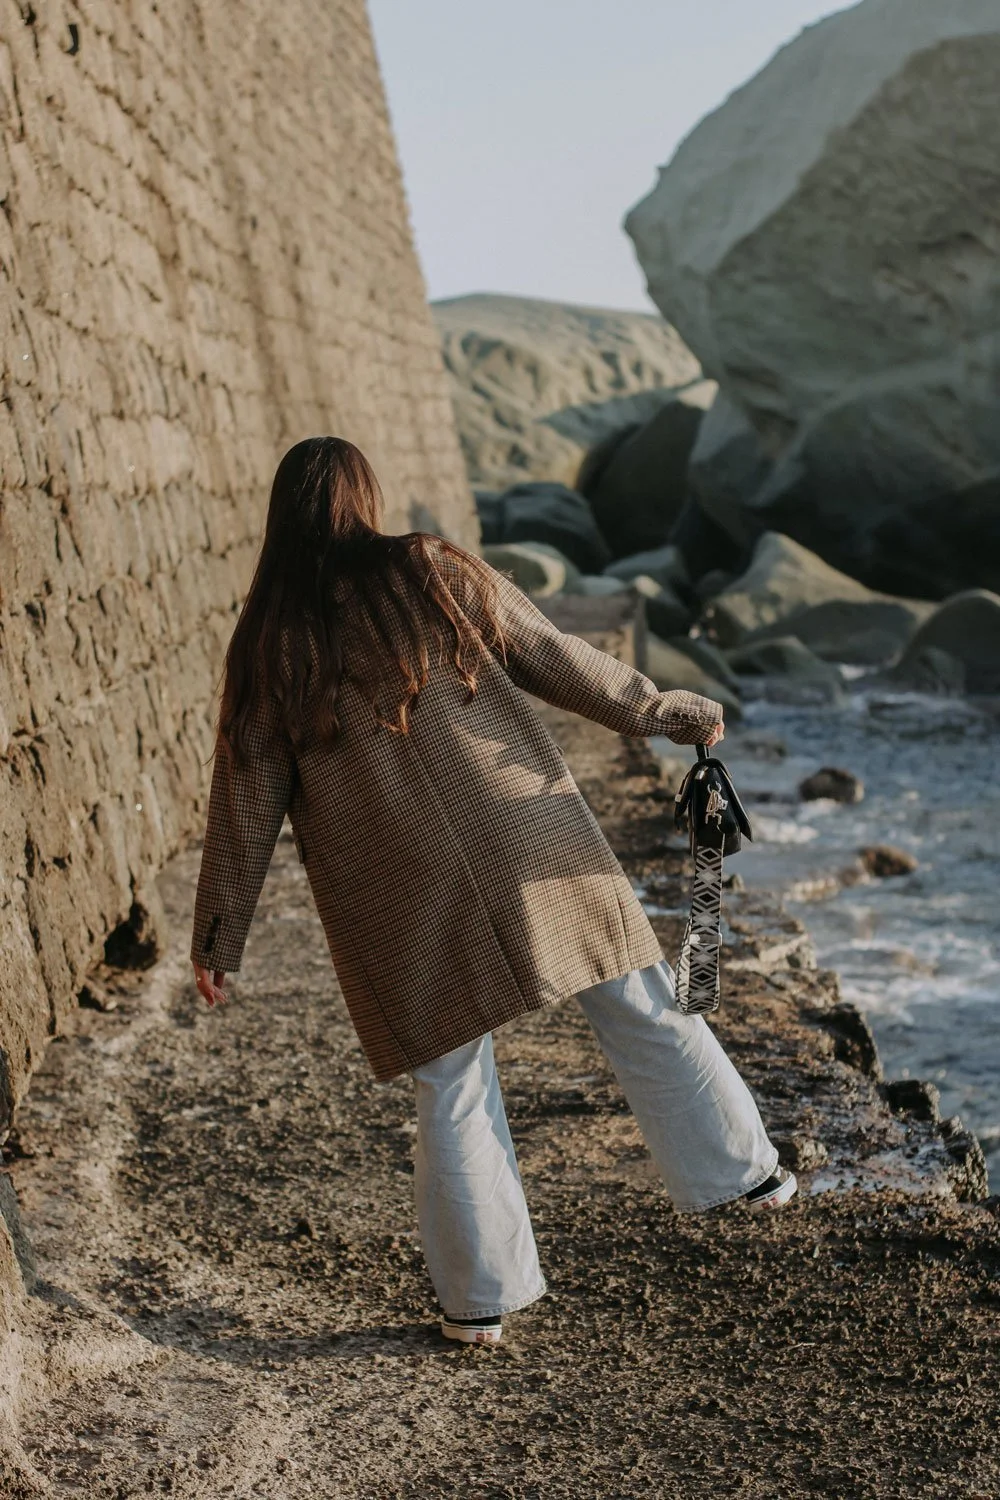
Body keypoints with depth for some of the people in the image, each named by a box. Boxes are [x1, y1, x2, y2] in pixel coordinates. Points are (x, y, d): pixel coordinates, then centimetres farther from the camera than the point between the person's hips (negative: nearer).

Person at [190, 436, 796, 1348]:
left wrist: (217, 938, 13)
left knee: (451, 1089, 10)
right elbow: (557, 662, 5)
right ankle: (747, 1171, 20)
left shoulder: (268, 644, 4)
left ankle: (479, 1299, 16)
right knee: (642, 1008, 13)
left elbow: (246, 800, 6)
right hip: (524, 843, 0)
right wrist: (668, 712, 17)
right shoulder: (433, 572, 2)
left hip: (401, 899, 1)